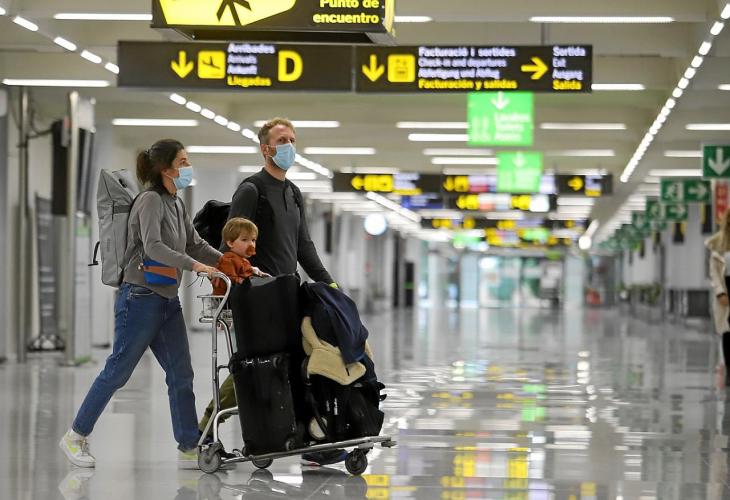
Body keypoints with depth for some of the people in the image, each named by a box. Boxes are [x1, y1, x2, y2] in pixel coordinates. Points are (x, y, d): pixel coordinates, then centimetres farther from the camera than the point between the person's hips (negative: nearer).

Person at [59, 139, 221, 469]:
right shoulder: (151, 200, -12)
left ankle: (189, 449, 5)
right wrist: (194, 265, -32)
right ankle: (76, 436, 11)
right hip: (141, 297, -8)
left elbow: (197, 246, 17)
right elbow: (153, 246, -25)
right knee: (117, 371, -1)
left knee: (181, 375, 3)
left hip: (169, 301, 8)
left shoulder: (176, 204, 14)